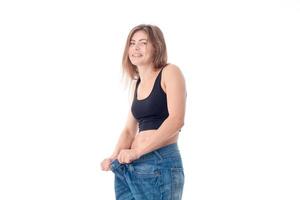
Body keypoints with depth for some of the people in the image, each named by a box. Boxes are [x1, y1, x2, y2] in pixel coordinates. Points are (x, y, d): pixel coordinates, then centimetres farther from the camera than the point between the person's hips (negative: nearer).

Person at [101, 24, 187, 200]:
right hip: (129, 168, 7)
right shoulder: (137, 83, 19)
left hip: (160, 163, -7)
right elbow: (129, 130, 16)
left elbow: (176, 120, -15)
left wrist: (137, 151, -19)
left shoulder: (170, 72, -2)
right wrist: (116, 157, -4)